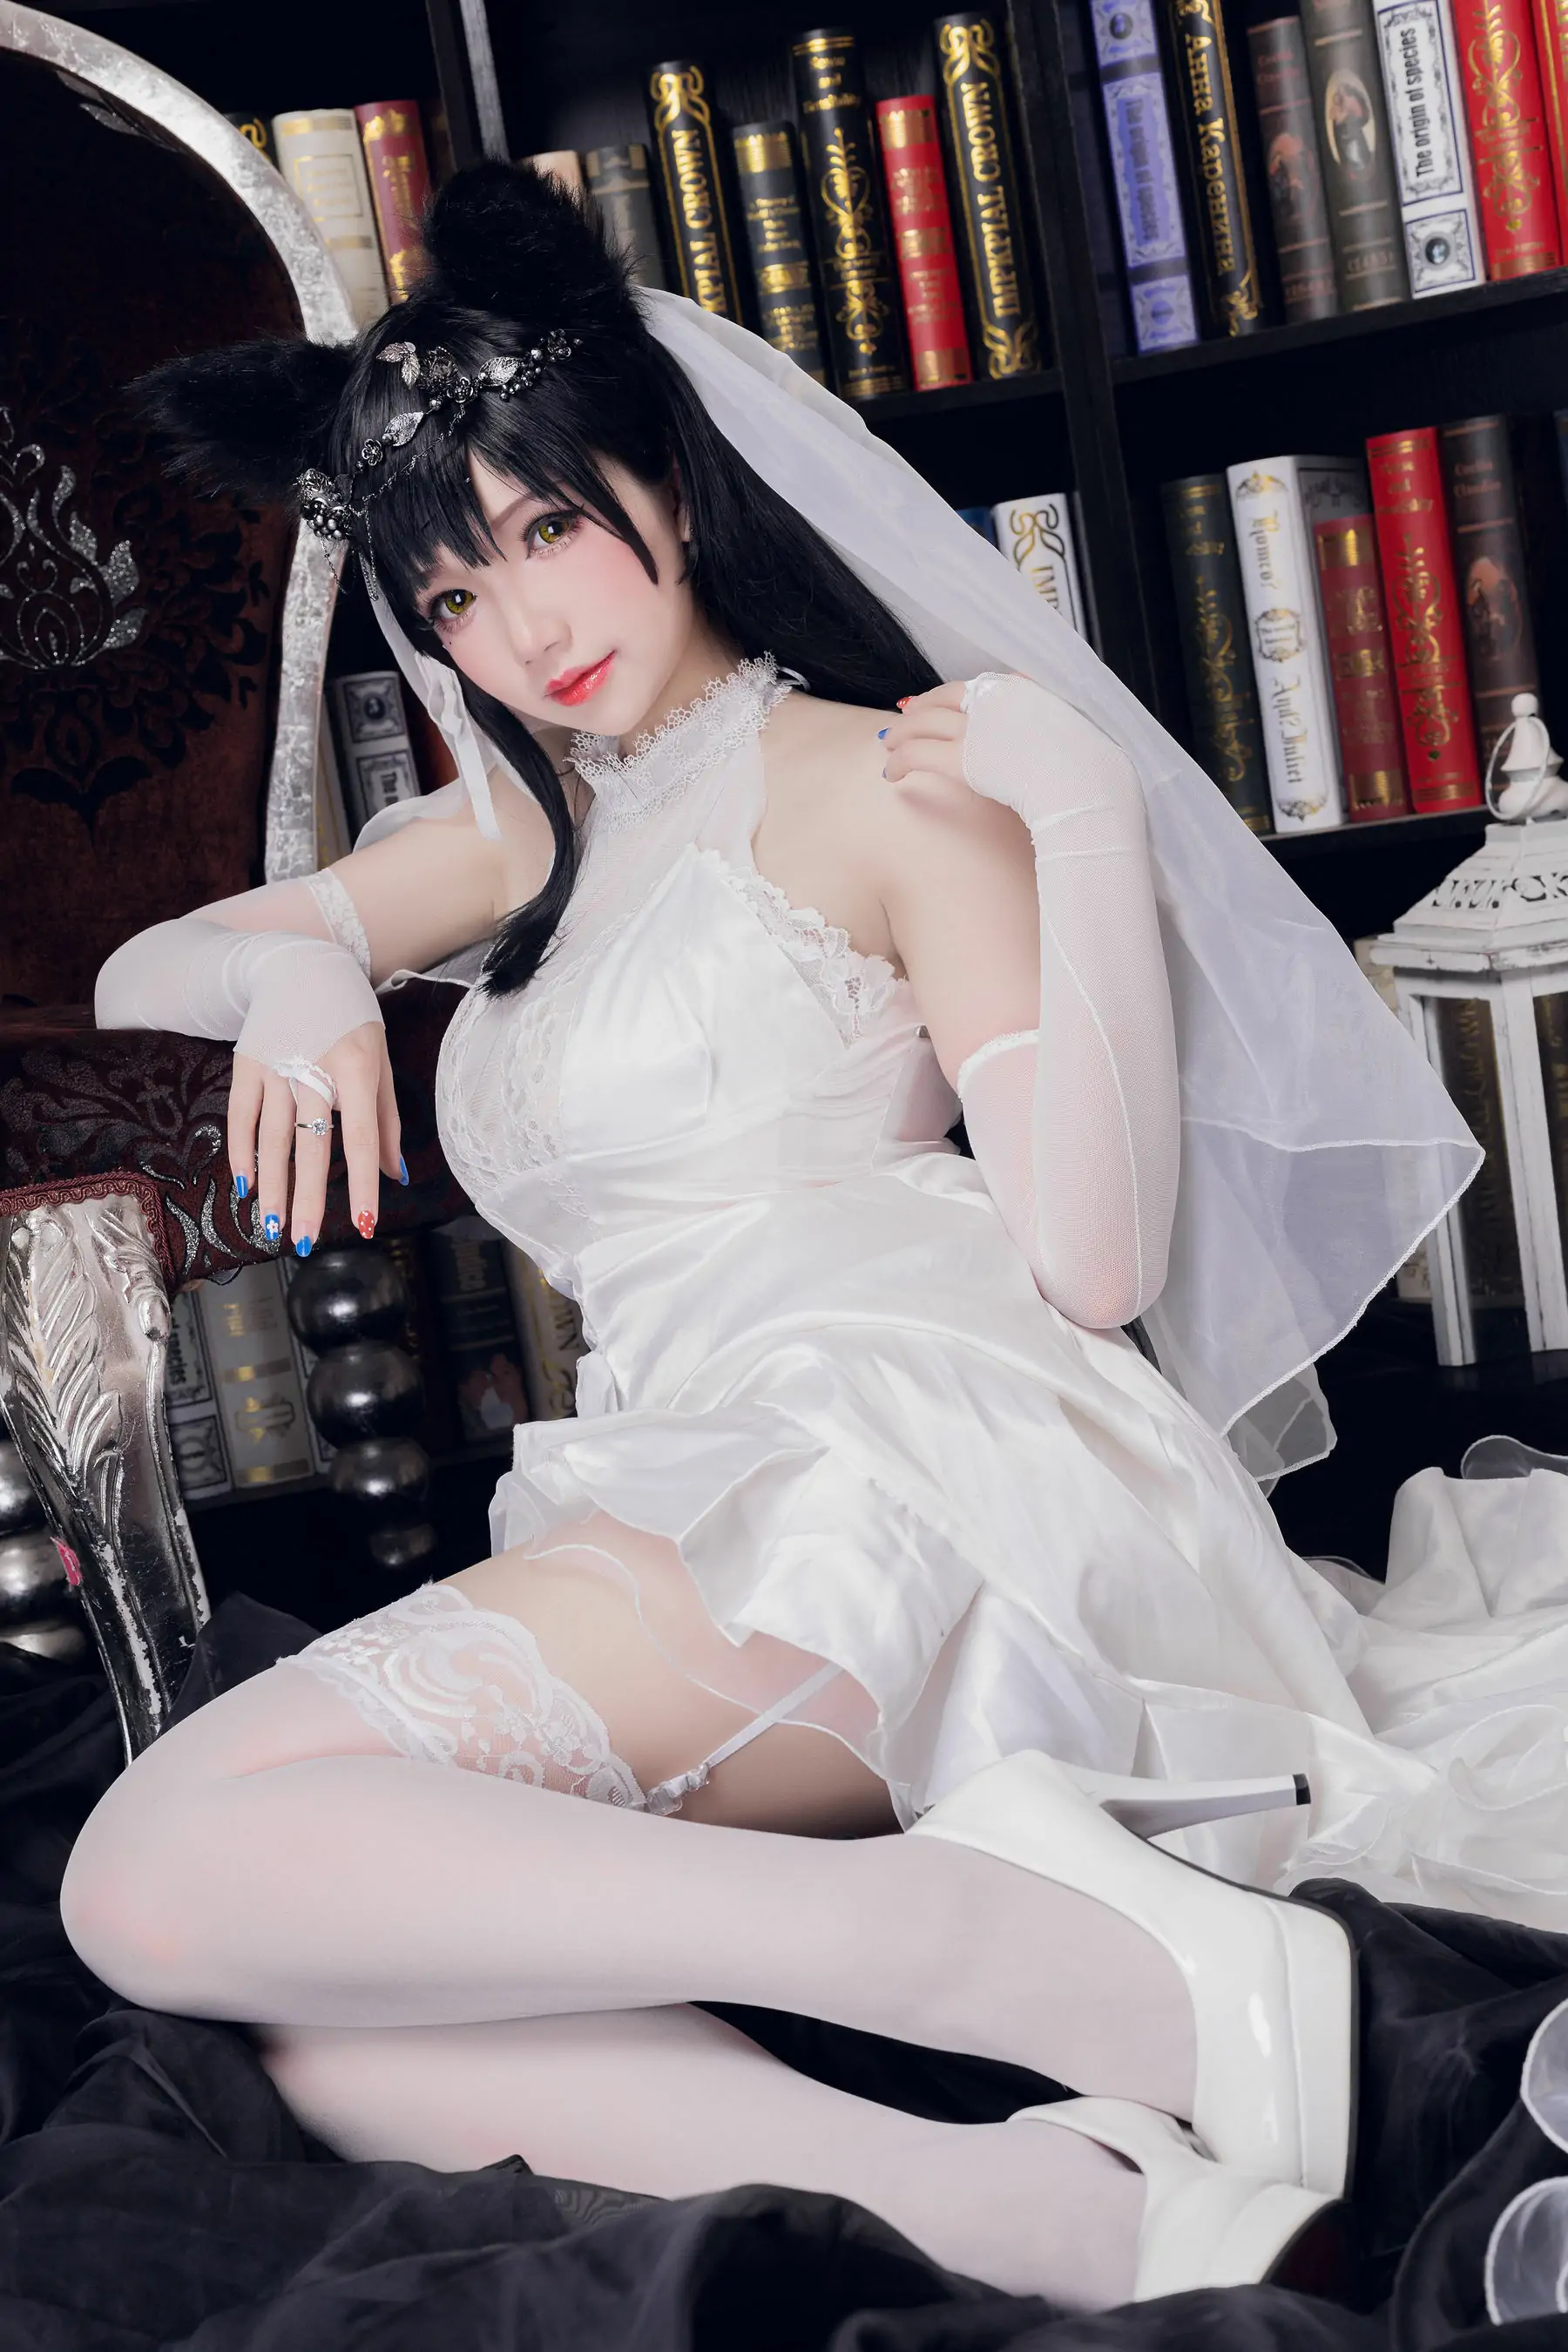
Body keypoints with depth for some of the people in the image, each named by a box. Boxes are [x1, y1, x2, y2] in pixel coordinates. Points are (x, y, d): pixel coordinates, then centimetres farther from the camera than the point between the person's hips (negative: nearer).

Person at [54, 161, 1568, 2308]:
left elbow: (1097, 1264, -7)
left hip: (899, 1485, -7)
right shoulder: (522, 830, 25)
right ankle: (1073, 2217, -32)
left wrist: (1082, 811, -11)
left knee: (166, 1870, -25)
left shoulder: (883, 786, 4)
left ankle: (1133, 1971, -27)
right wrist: (295, 967, 7)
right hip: (684, 1526, 7)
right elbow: (138, 973, 30)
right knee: (325, 2041, -19)